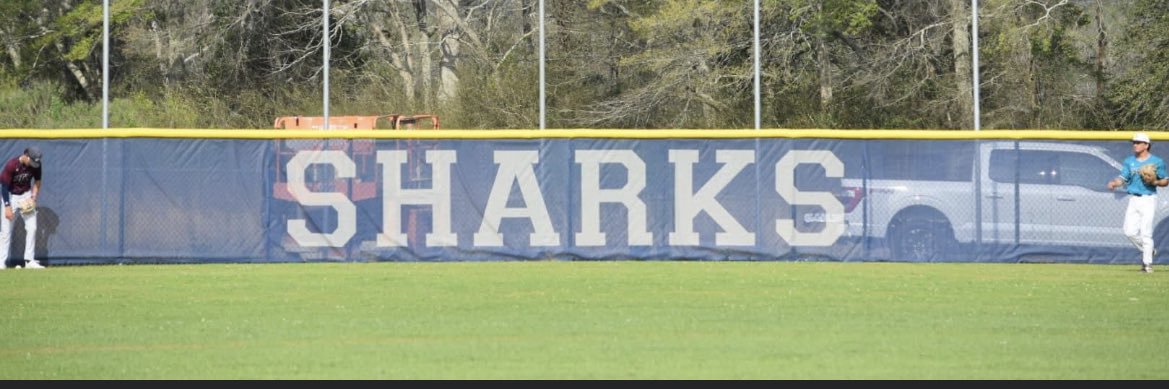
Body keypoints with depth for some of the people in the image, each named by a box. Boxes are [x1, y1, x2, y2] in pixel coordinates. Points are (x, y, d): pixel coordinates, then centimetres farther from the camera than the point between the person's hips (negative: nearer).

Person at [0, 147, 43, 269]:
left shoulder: (35, 165, -12)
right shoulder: (12, 165, -25)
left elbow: (37, 182, 5)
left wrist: (33, 197, -9)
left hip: (26, 196, 4)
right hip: (11, 196, -4)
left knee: (32, 227, -5)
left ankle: (29, 260, 0)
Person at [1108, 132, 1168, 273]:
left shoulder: (1157, 162, -3)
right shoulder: (1129, 161, 9)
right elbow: (1122, 178, 4)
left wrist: (1155, 182, -16)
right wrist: (1114, 183, -17)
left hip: (1148, 199, -5)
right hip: (1133, 199, 5)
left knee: (1145, 232, -9)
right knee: (1130, 231, -2)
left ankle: (1147, 263, 0)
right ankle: (1148, 251, 23)